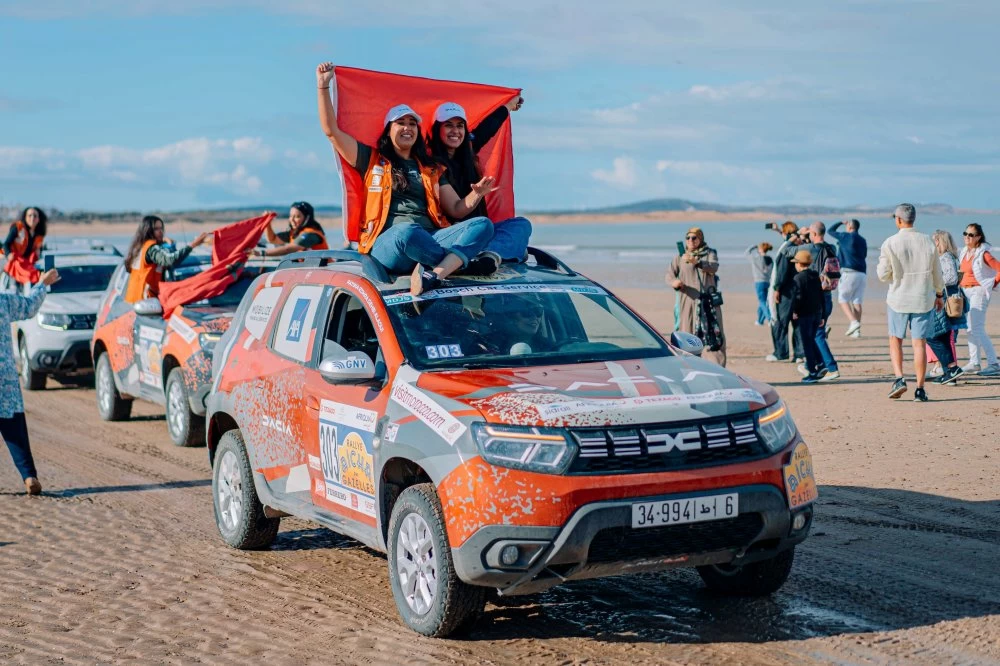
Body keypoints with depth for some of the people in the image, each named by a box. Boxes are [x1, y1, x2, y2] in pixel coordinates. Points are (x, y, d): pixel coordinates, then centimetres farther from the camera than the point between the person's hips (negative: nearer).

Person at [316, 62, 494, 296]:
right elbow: (332, 131, 12)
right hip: (387, 242, -4)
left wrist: (476, 194, 0)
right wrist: (323, 86, 5)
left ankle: (433, 276, -48)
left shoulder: (432, 169, 27)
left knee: (483, 225, -24)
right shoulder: (372, 160, 19)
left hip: (431, 241, 4)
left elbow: (456, 209, 22)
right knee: (407, 232, -42)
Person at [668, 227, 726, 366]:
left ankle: (718, 368, -3)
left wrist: (697, 262, -29)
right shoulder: (680, 257, 13)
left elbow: (713, 268, -11)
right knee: (688, 334, -3)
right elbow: (669, 274, 4)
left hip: (708, 300, 0)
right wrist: (674, 282, -20)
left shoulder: (710, 254, 9)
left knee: (714, 333, -4)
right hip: (688, 299, 1)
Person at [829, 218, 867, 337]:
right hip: (862, 273, 6)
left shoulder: (845, 236, -1)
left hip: (849, 272, -6)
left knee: (842, 298, -1)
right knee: (857, 301, 5)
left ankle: (853, 322, -19)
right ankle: (856, 331, 3)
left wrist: (841, 223, 26)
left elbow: (831, 231, 12)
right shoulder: (863, 240, 16)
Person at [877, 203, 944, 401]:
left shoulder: (890, 243, -9)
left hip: (898, 299, -2)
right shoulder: (927, 241, -1)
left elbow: (883, 275, -9)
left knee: (895, 340, 14)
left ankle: (899, 379, -3)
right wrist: (939, 294, 20)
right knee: (919, 343, 4)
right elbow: (936, 272, 6)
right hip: (924, 300, 2)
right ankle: (920, 390, 3)